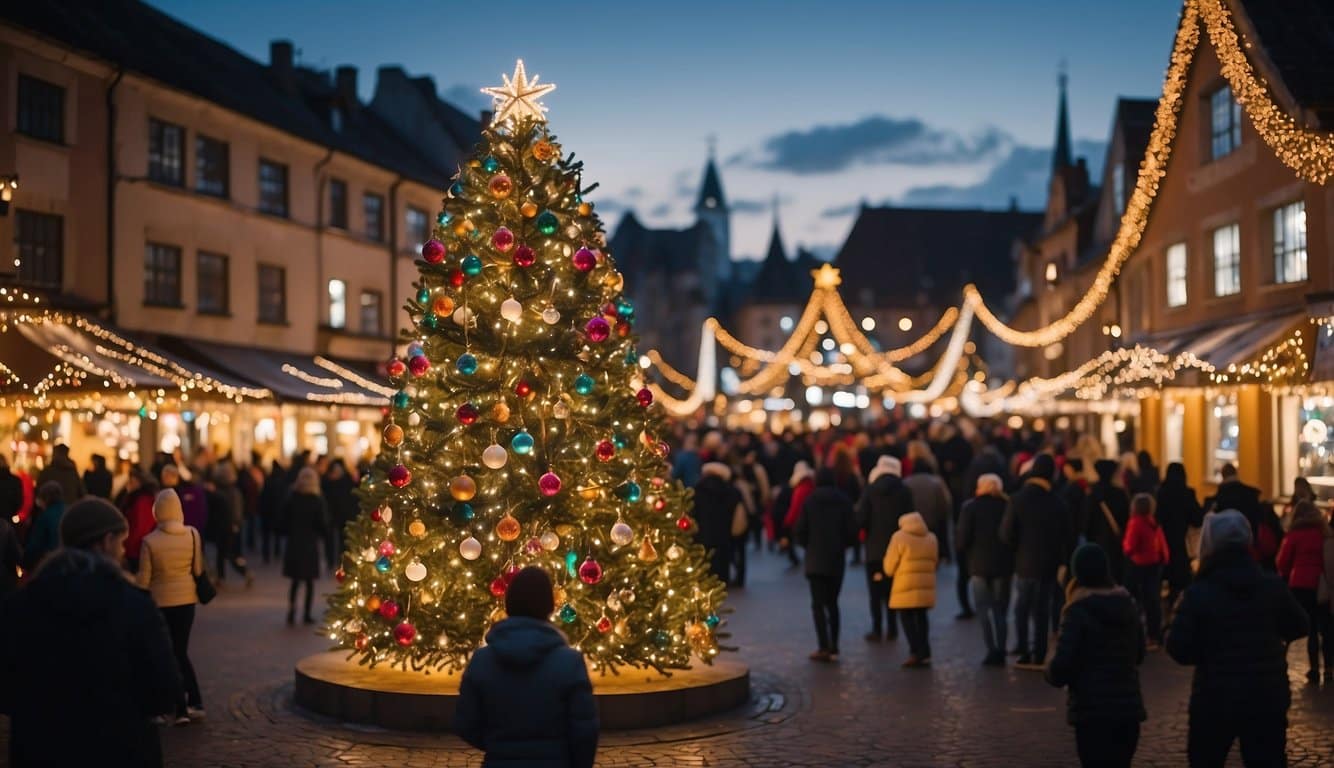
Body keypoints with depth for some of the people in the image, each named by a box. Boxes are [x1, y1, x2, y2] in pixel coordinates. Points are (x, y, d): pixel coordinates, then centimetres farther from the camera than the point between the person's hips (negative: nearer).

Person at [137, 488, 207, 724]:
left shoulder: (150, 541, -17)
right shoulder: (193, 534, -9)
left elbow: (144, 579, -10)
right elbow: (198, 569, 1)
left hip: (160, 601, -3)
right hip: (187, 598, 3)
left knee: (169, 654, 9)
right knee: (181, 652, 17)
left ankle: (181, 709, 10)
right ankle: (195, 703, 10)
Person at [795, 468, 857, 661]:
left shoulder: (810, 501, -3)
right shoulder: (844, 501, -1)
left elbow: (800, 530, -7)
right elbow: (852, 530, -5)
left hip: (815, 559, -2)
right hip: (837, 560, 2)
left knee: (818, 604, -1)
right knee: (832, 603, 13)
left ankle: (824, 647, -10)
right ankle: (833, 647, 10)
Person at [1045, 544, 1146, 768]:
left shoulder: (1079, 611, -12)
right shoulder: (1128, 605, 7)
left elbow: (1061, 666, -17)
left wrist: (1051, 671, 3)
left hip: (1092, 710, -6)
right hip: (1128, 705, 6)